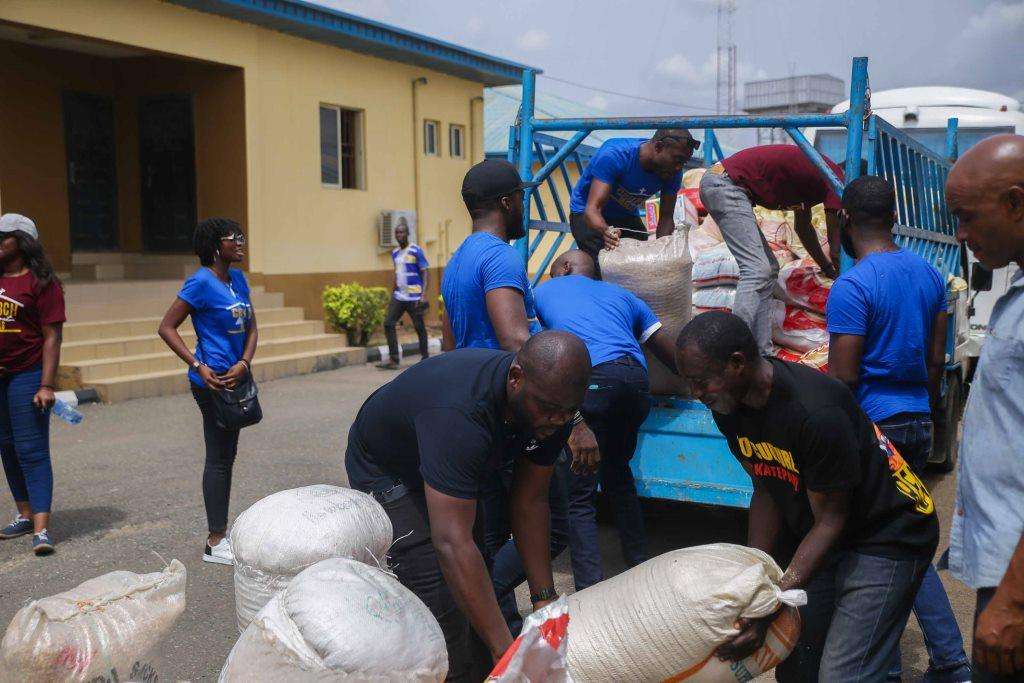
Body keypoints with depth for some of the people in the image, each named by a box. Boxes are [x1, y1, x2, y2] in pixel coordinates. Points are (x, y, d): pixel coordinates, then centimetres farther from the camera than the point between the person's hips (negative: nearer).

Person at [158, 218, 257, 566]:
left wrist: (244, 363, -7)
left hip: (235, 377, 8)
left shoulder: (238, 279, 10)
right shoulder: (201, 283, -13)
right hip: (213, 380, -8)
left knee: (226, 455, 15)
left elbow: (251, 328, 11)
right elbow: (166, 327, -13)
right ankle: (215, 543, 5)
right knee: (219, 458, -3)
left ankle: (221, 532, 26)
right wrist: (199, 366, -19)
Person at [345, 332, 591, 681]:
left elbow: (530, 502, -10)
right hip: (387, 471, -7)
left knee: (475, 586, 11)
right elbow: (452, 544, -47)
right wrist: (505, 650, -46)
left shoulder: (550, 407, -20)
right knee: (441, 605, -16)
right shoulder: (460, 413, -44)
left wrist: (545, 597, -13)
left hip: (454, 468, 7)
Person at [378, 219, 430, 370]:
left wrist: (422, 295, -17)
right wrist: (392, 293, 20)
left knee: (419, 327, 2)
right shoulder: (395, 253, 13)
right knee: (388, 323, -3)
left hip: (413, 297, -6)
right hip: (398, 296, 6)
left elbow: (425, 273, -9)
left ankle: (425, 358, 15)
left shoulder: (416, 251, -7)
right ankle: (393, 360, 0)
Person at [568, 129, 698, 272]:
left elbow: (666, 217, -13)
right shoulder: (614, 156, -35)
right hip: (586, 214, -5)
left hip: (626, 215, 5)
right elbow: (593, 208, -41)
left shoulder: (673, 173, -19)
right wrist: (605, 230, -62)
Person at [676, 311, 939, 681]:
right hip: (822, 536, 7)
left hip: (888, 537, -7)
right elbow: (766, 492, 2)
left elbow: (830, 520, -24)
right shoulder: (730, 408, -7)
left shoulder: (816, 413, -32)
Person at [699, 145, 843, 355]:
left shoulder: (813, 173, 20)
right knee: (757, 270, -17)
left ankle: (761, 353, 8)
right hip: (726, 184, -10)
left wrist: (827, 267, 43)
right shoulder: (835, 178, -6)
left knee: (768, 269, 10)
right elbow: (836, 249, -2)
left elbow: (802, 227, 35)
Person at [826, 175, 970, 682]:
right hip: (917, 422, 7)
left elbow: (842, 378, -18)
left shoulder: (850, 287, -17)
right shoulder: (928, 274, 7)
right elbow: (936, 359, 13)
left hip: (871, 426, -7)